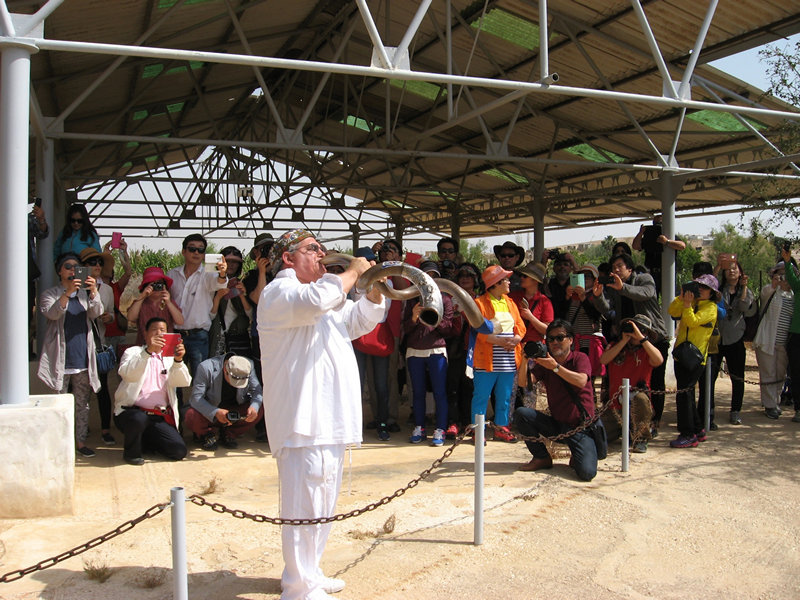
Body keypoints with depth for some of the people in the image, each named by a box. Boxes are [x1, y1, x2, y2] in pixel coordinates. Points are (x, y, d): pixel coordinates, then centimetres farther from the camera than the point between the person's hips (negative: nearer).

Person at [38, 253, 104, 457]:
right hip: (60, 359, -3)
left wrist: (93, 291, -25)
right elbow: (51, 313, -17)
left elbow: (96, 312, -6)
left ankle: (80, 440, 17)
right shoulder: (50, 294, 3)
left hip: (82, 358, 3)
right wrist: (67, 293, -33)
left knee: (82, 402, 8)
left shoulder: (85, 293, 12)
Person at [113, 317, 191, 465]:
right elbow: (127, 374, -18)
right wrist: (148, 351, -30)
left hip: (160, 417, 3)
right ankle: (131, 452, -5)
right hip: (132, 411, -3)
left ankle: (145, 441, 16)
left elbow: (184, 382, -5)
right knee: (139, 418, -37)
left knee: (179, 451, -13)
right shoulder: (133, 352, 6)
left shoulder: (169, 357, 15)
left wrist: (178, 360, -24)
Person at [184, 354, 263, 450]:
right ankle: (208, 434, 2)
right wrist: (216, 412, -44)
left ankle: (228, 434, 1)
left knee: (259, 410, -21)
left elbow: (257, 391, -10)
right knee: (192, 417, -34)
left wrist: (254, 407, -33)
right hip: (209, 412, -3)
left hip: (234, 411, 3)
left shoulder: (249, 366, -15)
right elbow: (196, 398, -28)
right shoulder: (206, 368, -26)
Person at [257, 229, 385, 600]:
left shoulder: (318, 292, 24)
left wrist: (374, 289, 10)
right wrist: (353, 272, -16)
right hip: (304, 420, -10)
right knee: (305, 505, -7)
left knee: (322, 503, 18)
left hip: (329, 420, 11)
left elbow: (358, 321, 29)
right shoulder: (279, 291, -8)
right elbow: (315, 300, -30)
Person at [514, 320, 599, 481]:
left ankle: (577, 456, 13)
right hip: (556, 424, 4)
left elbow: (581, 381, -26)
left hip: (580, 427, -4)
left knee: (586, 472, -25)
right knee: (521, 413, -17)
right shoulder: (545, 362, 6)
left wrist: (556, 367, -32)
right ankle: (542, 457, -1)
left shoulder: (580, 358, -4)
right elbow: (523, 382, -8)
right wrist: (526, 359, -23)